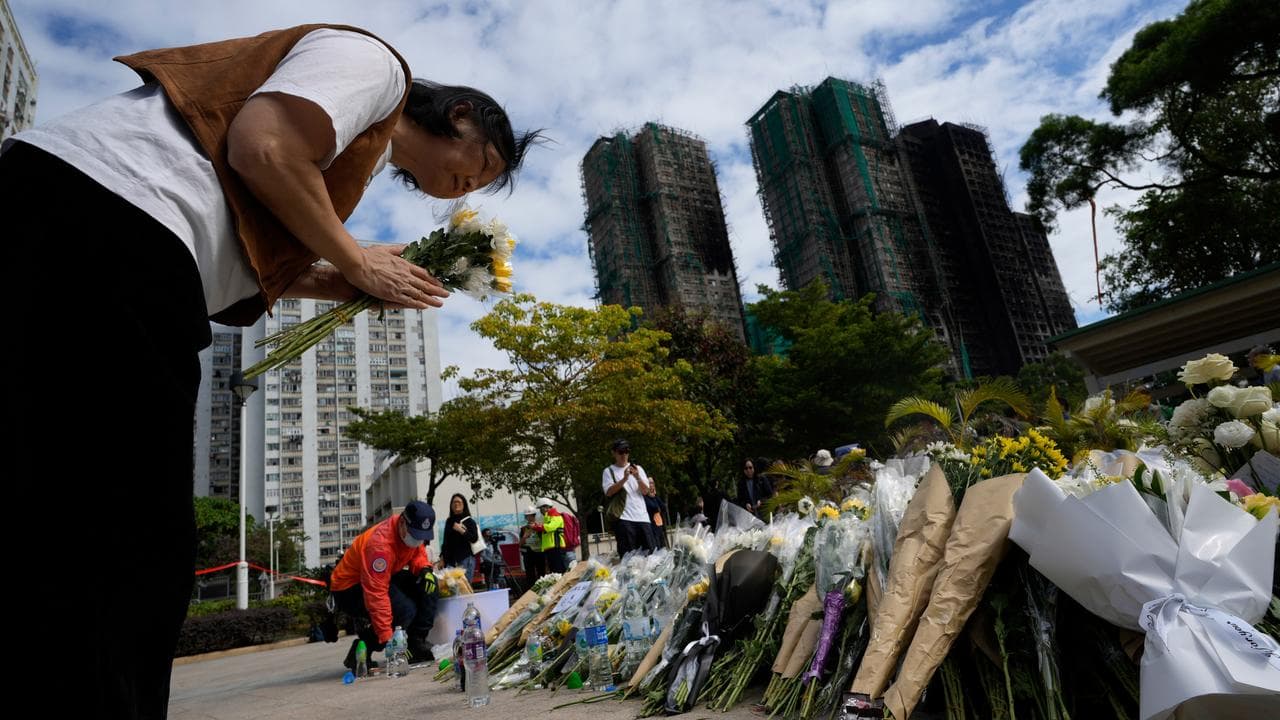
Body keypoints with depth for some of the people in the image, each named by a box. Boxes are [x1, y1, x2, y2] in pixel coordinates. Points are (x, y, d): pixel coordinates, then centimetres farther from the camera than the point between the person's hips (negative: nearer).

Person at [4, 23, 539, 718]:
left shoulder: (364, 152, 30)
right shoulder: (376, 60, 4)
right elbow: (263, 147, -14)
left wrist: (366, 284, 14)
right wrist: (357, 264, -1)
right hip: (106, 215, -10)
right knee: (129, 550, -11)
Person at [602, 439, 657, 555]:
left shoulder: (638, 468, 15)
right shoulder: (609, 471, 7)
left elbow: (645, 491, 6)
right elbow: (609, 492, -8)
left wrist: (637, 477, -12)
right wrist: (624, 479, -19)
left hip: (642, 516, 3)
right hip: (623, 518, -3)